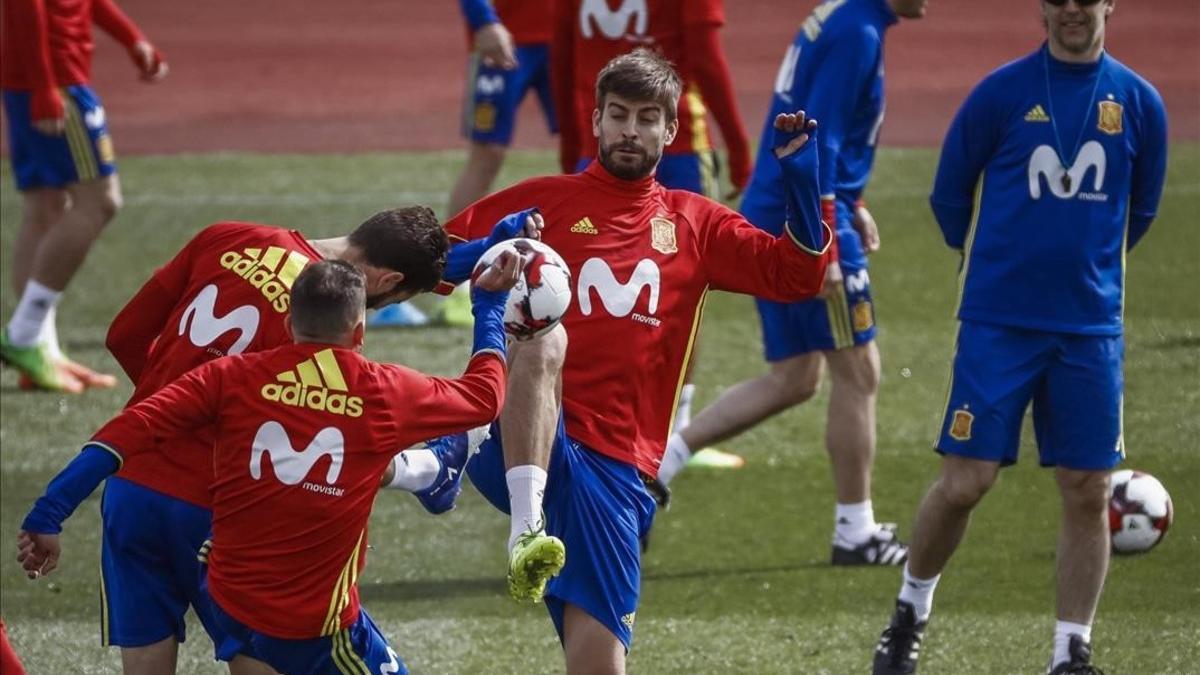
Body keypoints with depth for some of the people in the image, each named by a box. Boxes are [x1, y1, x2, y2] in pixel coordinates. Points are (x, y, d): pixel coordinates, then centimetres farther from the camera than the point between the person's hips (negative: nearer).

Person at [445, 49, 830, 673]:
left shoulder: (694, 224, 18)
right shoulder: (546, 200, 10)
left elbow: (796, 276, 11)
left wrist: (801, 182, -3)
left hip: (613, 468, 3)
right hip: (518, 448, -3)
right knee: (543, 335, -37)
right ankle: (527, 528, -46)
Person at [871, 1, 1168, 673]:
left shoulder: (1140, 103, 2)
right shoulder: (1002, 92, -4)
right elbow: (950, 196, 7)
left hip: (1091, 327, 2)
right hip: (998, 322, -2)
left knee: (1089, 492, 0)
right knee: (965, 483, -5)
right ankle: (912, 612, 19)